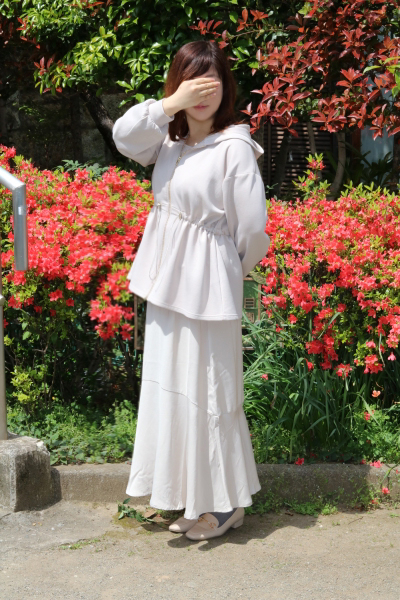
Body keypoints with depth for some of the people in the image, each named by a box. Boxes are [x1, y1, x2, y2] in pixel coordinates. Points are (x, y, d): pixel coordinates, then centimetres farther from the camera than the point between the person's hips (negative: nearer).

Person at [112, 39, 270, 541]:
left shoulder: (234, 147, -14)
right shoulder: (170, 141, 8)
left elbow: (253, 226, -14)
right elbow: (123, 136, -7)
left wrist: (232, 269, 2)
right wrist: (172, 103, -15)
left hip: (207, 287, -8)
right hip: (166, 283, 8)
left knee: (207, 388, 1)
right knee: (170, 384, 14)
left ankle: (225, 503, 16)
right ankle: (189, 497, 28)